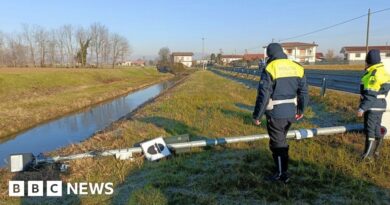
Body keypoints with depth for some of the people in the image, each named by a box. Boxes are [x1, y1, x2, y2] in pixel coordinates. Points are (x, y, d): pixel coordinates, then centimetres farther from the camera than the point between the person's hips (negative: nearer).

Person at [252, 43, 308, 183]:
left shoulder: (269, 69, -14)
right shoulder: (297, 67, 4)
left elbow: (263, 96, -17)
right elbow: (303, 93, 9)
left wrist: (256, 116, -8)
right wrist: (301, 110, 23)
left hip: (276, 114, -6)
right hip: (291, 112, 6)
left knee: (277, 144, 8)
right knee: (281, 139, 24)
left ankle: (282, 174, 20)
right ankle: (281, 168, 37)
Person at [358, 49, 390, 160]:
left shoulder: (375, 74, -21)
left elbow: (371, 95, -24)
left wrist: (362, 108, -22)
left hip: (373, 107, -10)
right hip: (378, 106, 10)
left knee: (370, 129, -1)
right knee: (376, 129, 17)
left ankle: (368, 153, 8)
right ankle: (376, 151, 29)